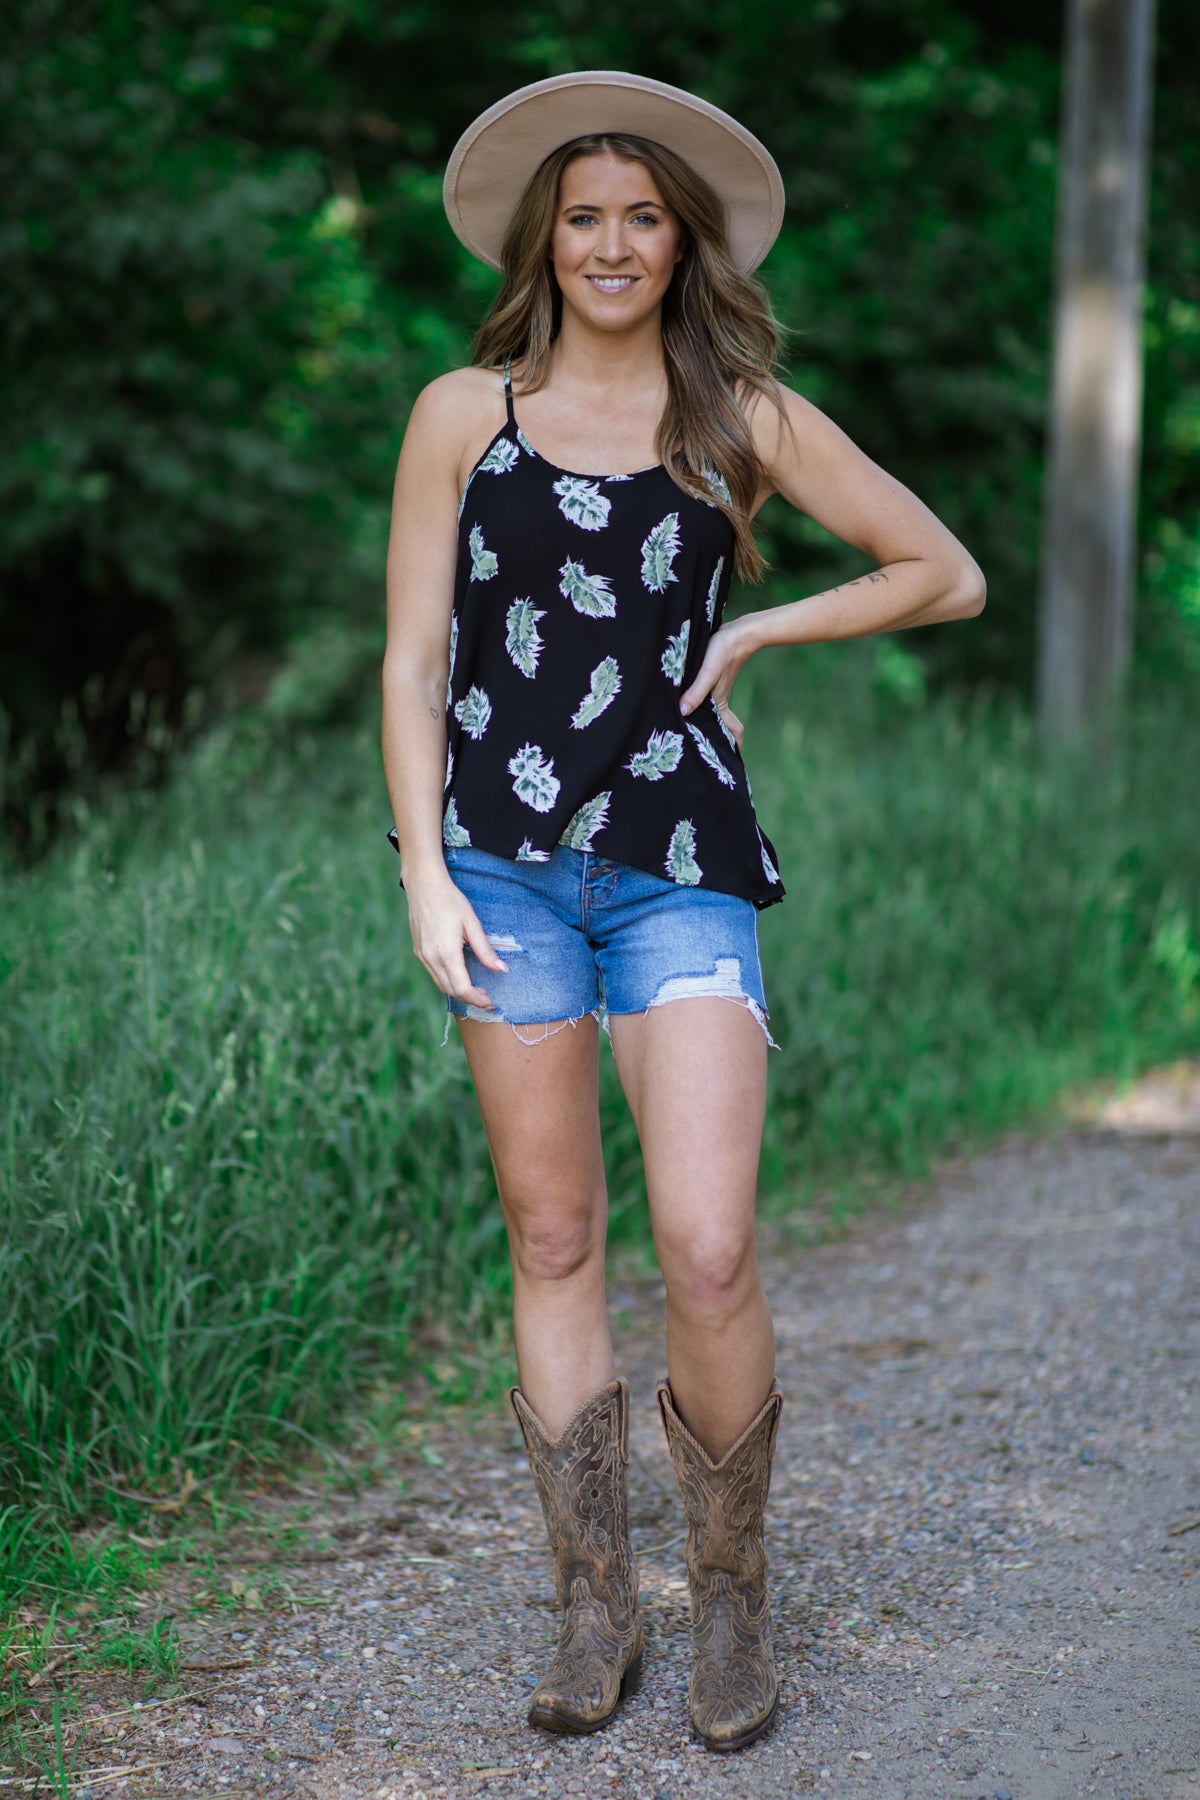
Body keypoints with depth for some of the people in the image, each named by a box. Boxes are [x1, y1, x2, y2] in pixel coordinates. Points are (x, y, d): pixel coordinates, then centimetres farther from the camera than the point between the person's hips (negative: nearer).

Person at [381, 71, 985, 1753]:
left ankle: (733, 1586, 11)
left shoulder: (746, 420, 7)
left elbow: (946, 573, 13)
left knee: (708, 1253, -11)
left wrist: (752, 632, 4)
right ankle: (595, 1602, 17)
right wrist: (425, 876, -3)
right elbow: (411, 661, 6)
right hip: (508, 861, 1)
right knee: (553, 1238, 5)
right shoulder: (465, 412, 7)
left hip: (681, 869, -1)